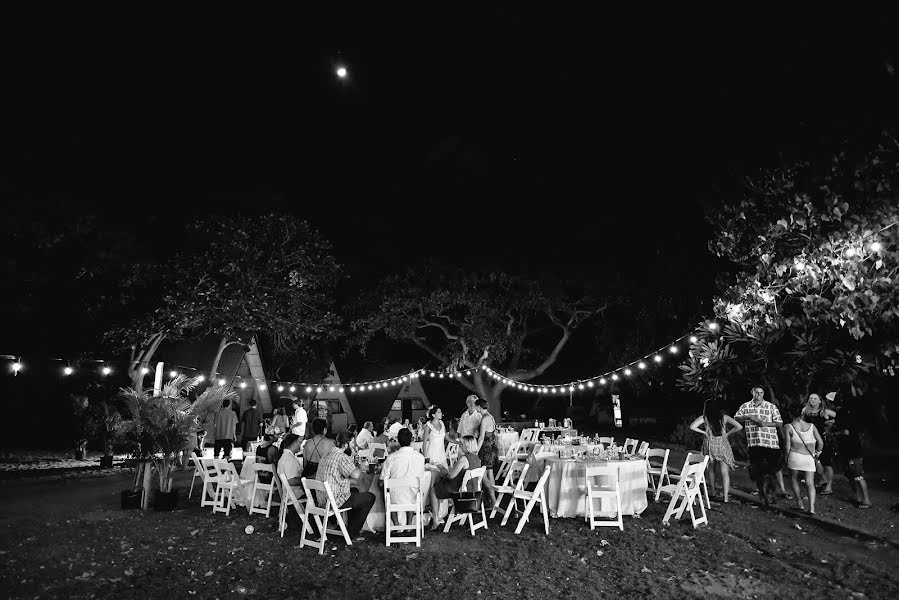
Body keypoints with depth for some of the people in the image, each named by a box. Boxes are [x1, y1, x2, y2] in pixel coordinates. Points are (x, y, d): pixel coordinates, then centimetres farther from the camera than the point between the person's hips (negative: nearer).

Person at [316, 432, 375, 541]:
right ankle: (353, 534, 10)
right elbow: (355, 474, -34)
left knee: (354, 491, 31)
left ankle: (351, 527, 36)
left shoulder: (325, 456, 9)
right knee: (370, 497, 4)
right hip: (335, 501, -9)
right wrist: (360, 469, -11)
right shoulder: (342, 457, -20)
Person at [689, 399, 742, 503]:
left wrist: (704, 432, -1)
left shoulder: (704, 418, -3)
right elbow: (739, 427, -5)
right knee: (725, 472, -1)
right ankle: (726, 497, -8)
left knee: (711, 469, 19)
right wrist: (728, 433, 5)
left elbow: (692, 426, -15)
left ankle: (713, 491, 31)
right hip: (723, 446, 0)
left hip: (710, 445, 0)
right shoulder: (724, 417, 1)